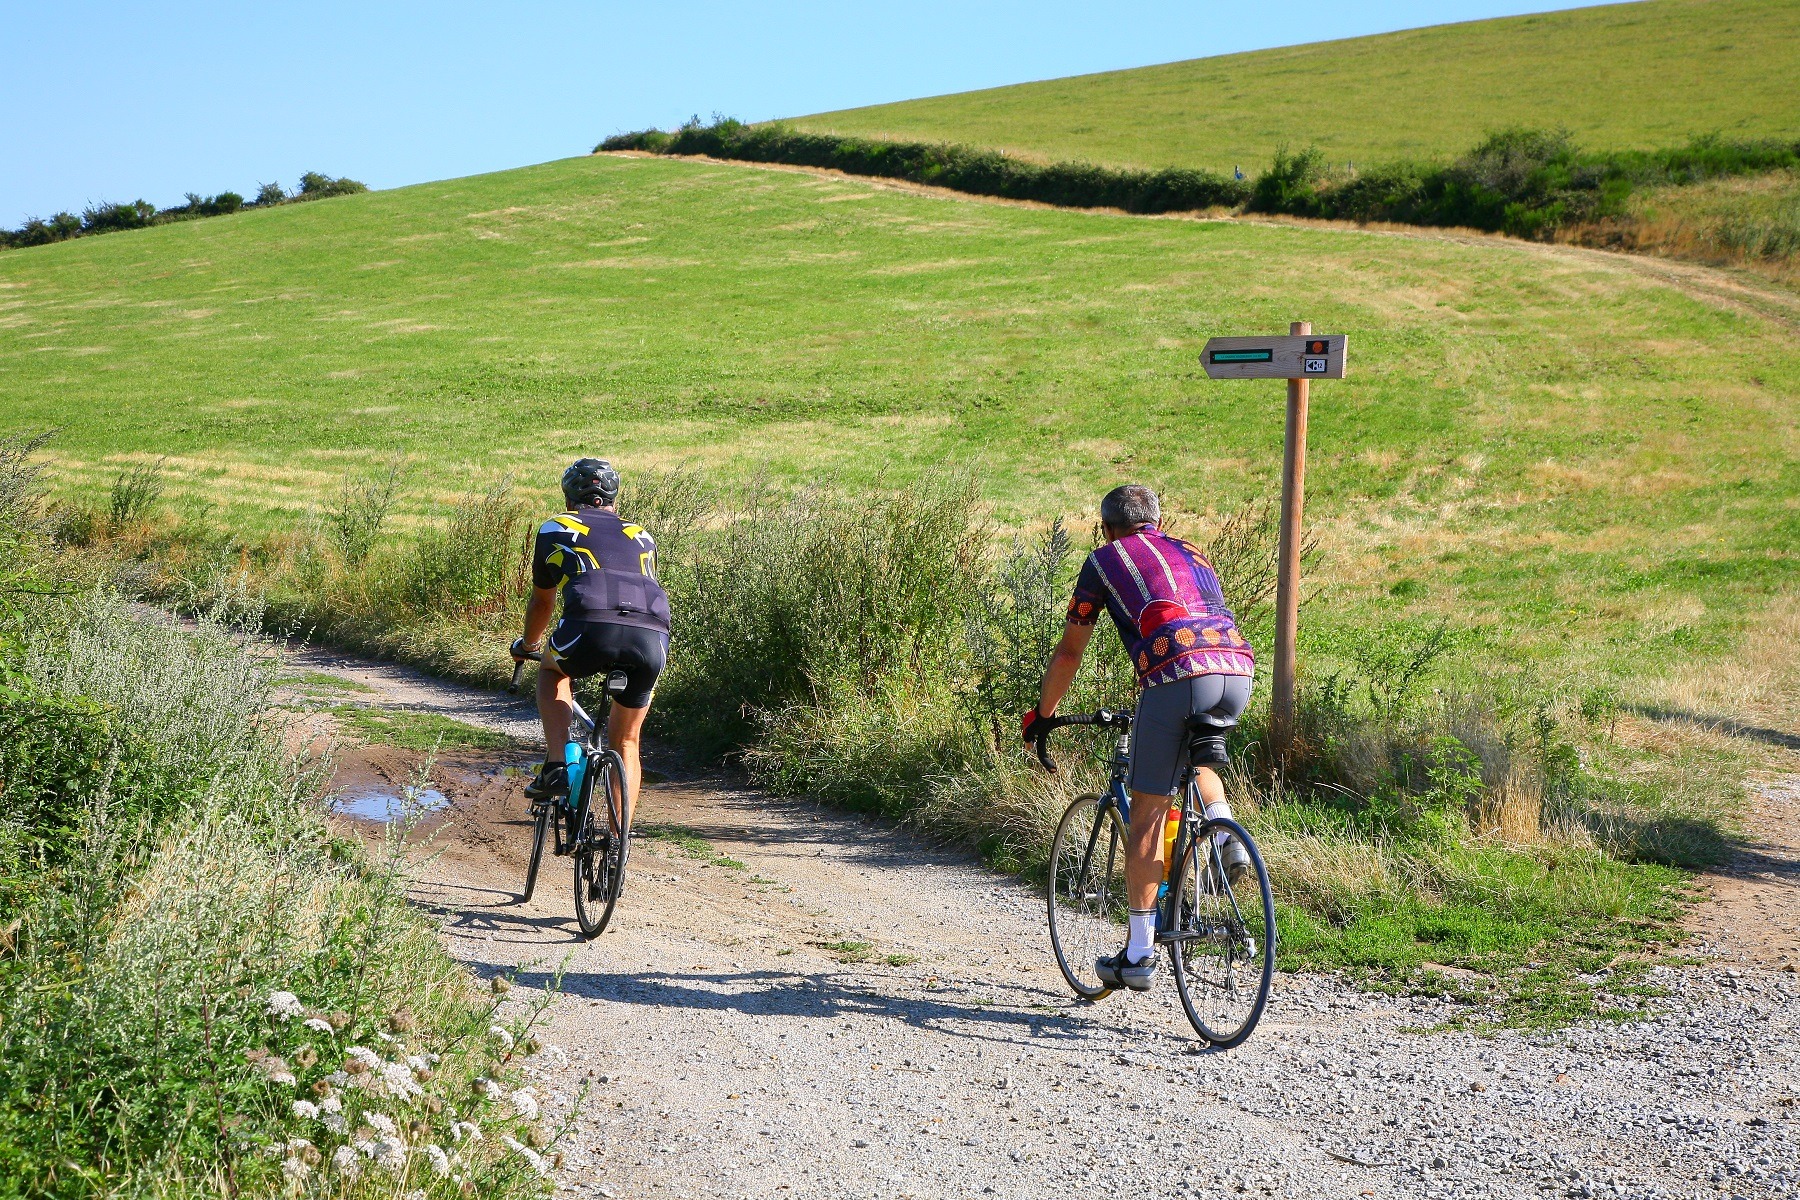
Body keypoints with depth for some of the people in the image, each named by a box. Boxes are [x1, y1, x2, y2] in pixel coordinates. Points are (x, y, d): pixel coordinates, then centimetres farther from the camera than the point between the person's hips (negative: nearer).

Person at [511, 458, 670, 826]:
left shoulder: (555, 529, 25)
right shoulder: (641, 537, 33)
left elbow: (541, 603, 36)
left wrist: (527, 645, 56)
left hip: (591, 630, -3)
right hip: (653, 640, 3)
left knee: (552, 668, 33)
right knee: (626, 742, 24)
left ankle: (556, 768, 16)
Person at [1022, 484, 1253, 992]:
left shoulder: (1104, 559, 21)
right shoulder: (1192, 553, 34)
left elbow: (1069, 651, 25)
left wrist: (1041, 713, 38)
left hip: (1175, 675, -5)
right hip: (1238, 672, 5)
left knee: (1147, 811, 7)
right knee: (1197, 754, 36)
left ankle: (1139, 954, 10)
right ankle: (1227, 836, 10)